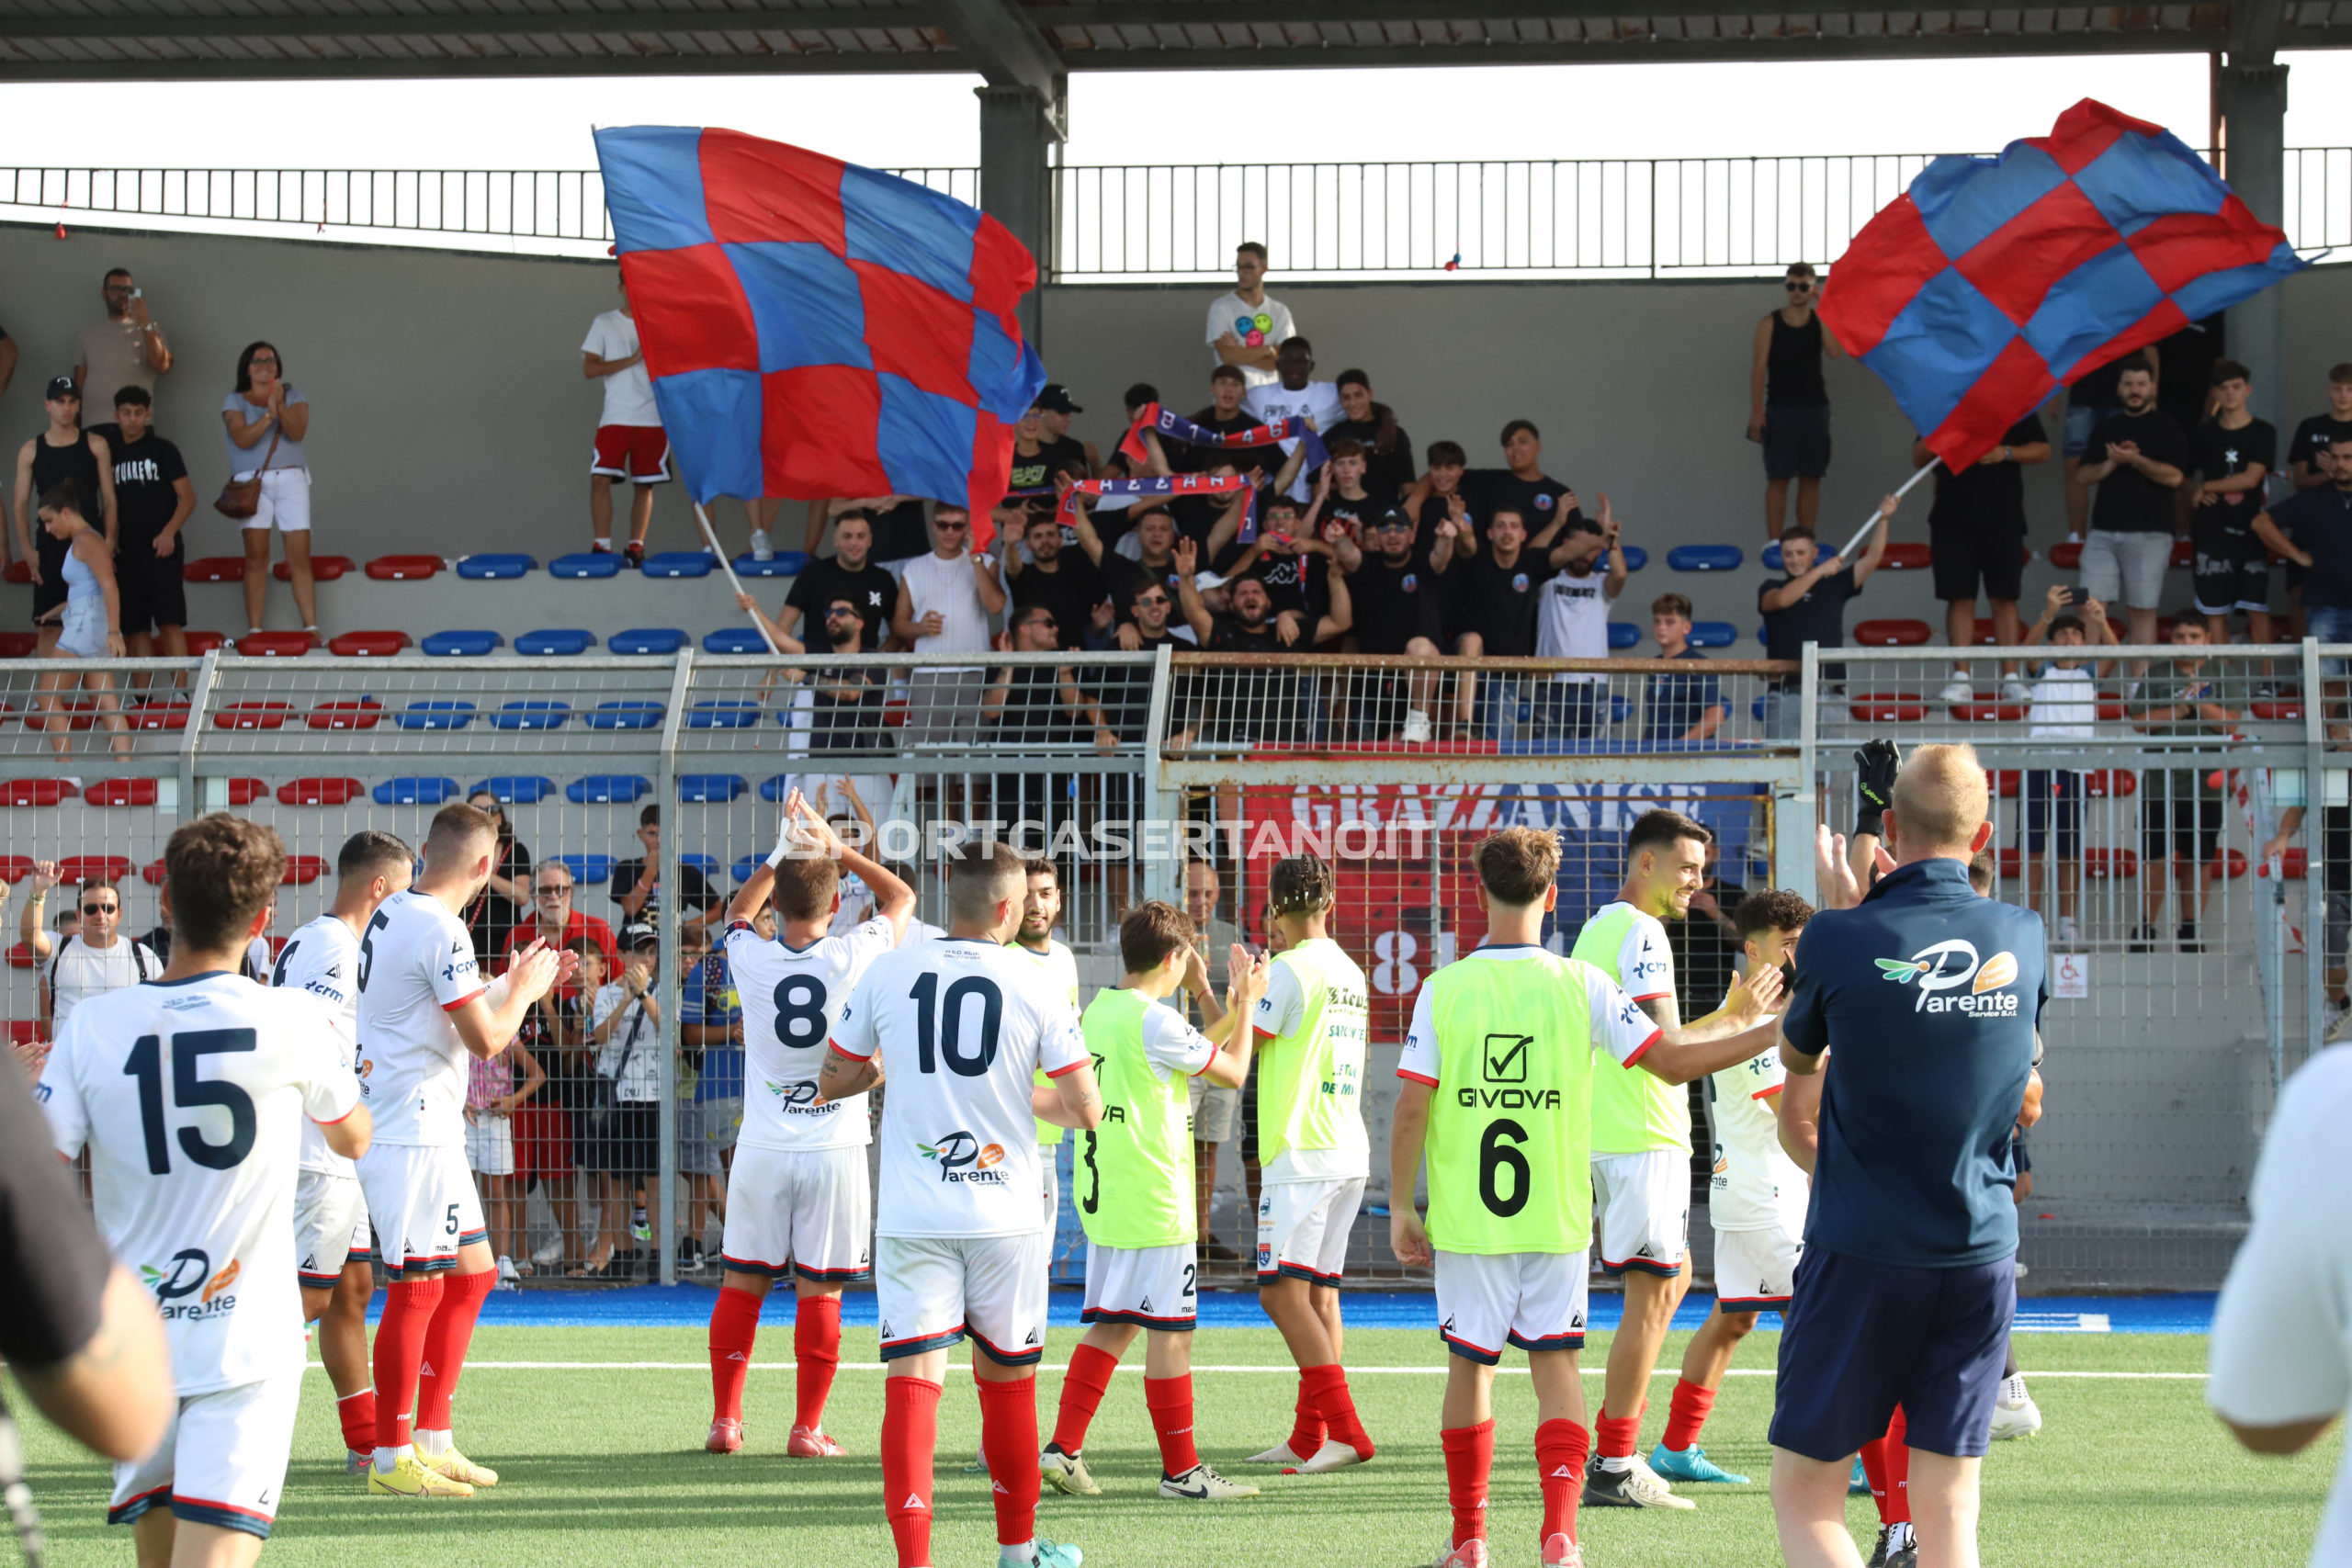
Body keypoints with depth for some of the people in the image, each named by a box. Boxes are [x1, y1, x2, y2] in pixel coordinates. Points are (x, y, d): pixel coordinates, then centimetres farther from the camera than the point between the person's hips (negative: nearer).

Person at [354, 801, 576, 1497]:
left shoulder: (391, 914, 13)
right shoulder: (441, 930, -17)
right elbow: (485, 1038, -18)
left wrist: (515, 982, 26)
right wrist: (524, 989, -1)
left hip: (432, 1133, 10)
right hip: (413, 1135, -10)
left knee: (472, 1273, 15)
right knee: (417, 1289, -6)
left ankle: (432, 1440, 20)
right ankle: (391, 1459, -2)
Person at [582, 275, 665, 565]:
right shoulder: (604, 324, 6)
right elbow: (589, 369, -3)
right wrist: (632, 360, -11)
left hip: (653, 418, 1)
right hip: (615, 417, -1)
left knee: (644, 484, 3)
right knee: (600, 478, -13)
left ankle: (635, 547, 9)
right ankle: (601, 545, -8)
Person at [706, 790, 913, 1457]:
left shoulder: (750, 958, -5)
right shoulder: (852, 959, -9)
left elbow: (738, 908, 21)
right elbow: (901, 897, 11)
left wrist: (783, 849, 17)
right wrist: (837, 848, 11)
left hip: (762, 1148, 1)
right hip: (834, 1147, -1)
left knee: (743, 1283, 9)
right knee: (819, 1293, 2)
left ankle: (725, 1418, 13)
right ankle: (807, 1428, 4)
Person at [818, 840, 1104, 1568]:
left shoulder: (887, 973, 0)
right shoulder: (1033, 986, -3)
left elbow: (829, 1083, 9)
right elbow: (1087, 1109, -2)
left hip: (910, 1216, 0)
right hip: (1005, 1215, 0)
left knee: (912, 1379, -5)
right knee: (1007, 1382, 15)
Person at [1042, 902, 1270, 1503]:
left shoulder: (1099, 1010, 11)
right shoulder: (1155, 1020, -16)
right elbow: (1231, 1071, -6)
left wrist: (1233, 1011, 21)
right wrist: (1247, 1004, 6)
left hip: (1103, 1199, 9)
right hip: (1153, 1203, -9)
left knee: (1112, 1325, 14)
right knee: (1171, 1331, -1)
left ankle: (1063, 1448, 9)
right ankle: (1180, 1469, 4)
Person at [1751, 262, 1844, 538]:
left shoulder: (1820, 321, 6)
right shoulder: (1770, 323, 2)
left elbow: (1836, 352, -12)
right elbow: (1759, 367, -2)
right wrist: (1757, 412, -10)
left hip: (1815, 408, 2)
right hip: (1780, 409, -2)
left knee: (1811, 478, 4)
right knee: (1778, 478, -4)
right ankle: (1774, 544, -2)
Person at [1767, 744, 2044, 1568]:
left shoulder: (1840, 939, -11)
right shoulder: (2024, 937, 0)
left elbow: (1795, 1056, 9)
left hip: (1862, 1255, -3)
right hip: (1981, 1255, 3)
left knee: (1804, 1494, 5)